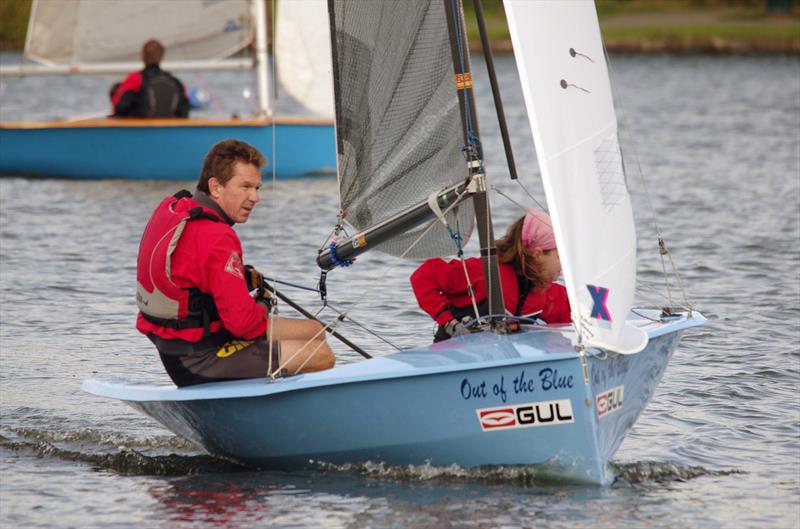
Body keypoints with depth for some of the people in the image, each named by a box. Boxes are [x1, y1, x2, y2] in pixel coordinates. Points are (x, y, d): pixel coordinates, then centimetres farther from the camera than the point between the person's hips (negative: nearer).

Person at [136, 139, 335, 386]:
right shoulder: (216, 239, -26)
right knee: (321, 356, -10)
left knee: (314, 331, 15)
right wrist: (263, 305, -3)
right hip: (201, 361, -10)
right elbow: (244, 322, -26)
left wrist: (241, 277, 11)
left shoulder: (171, 207, 4)